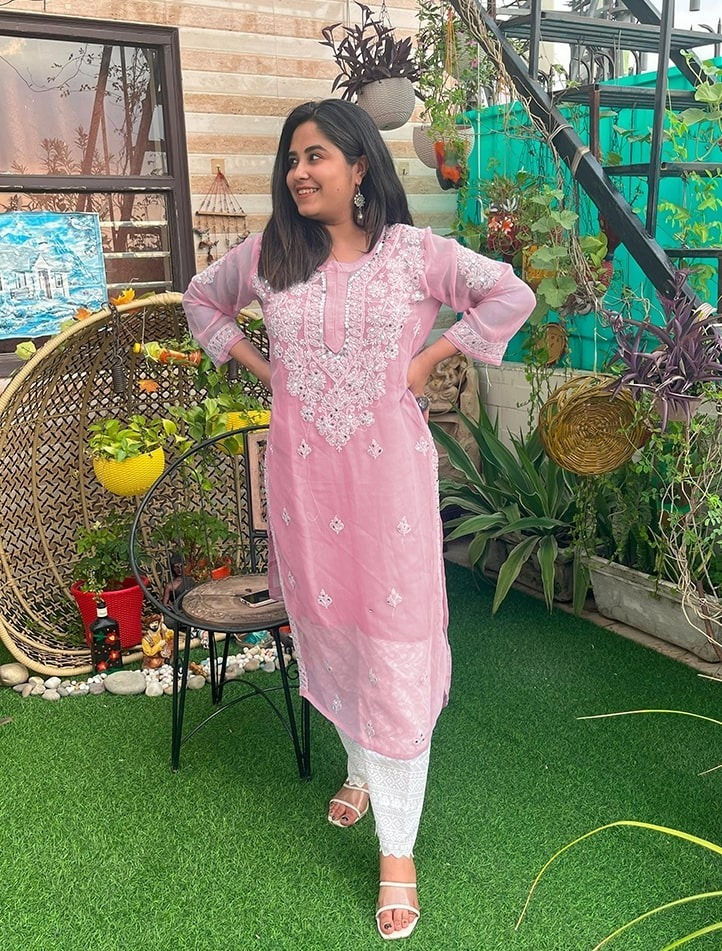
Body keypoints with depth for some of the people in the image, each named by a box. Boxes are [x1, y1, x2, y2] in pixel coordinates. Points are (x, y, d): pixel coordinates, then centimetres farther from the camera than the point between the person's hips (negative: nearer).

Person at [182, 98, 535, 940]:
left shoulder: (414, 251, -3)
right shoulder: (268, 254, 5)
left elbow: (512, 296, -1)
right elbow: (201, 299, 21)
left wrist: (429, 358, -4)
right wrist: (258, 365, 9)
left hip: (387, 468, -3)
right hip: (301, 473, 4)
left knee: (393, 639, -1)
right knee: (325, 625, 15)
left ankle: (397, 848, 11)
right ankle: (360, 768, 42)